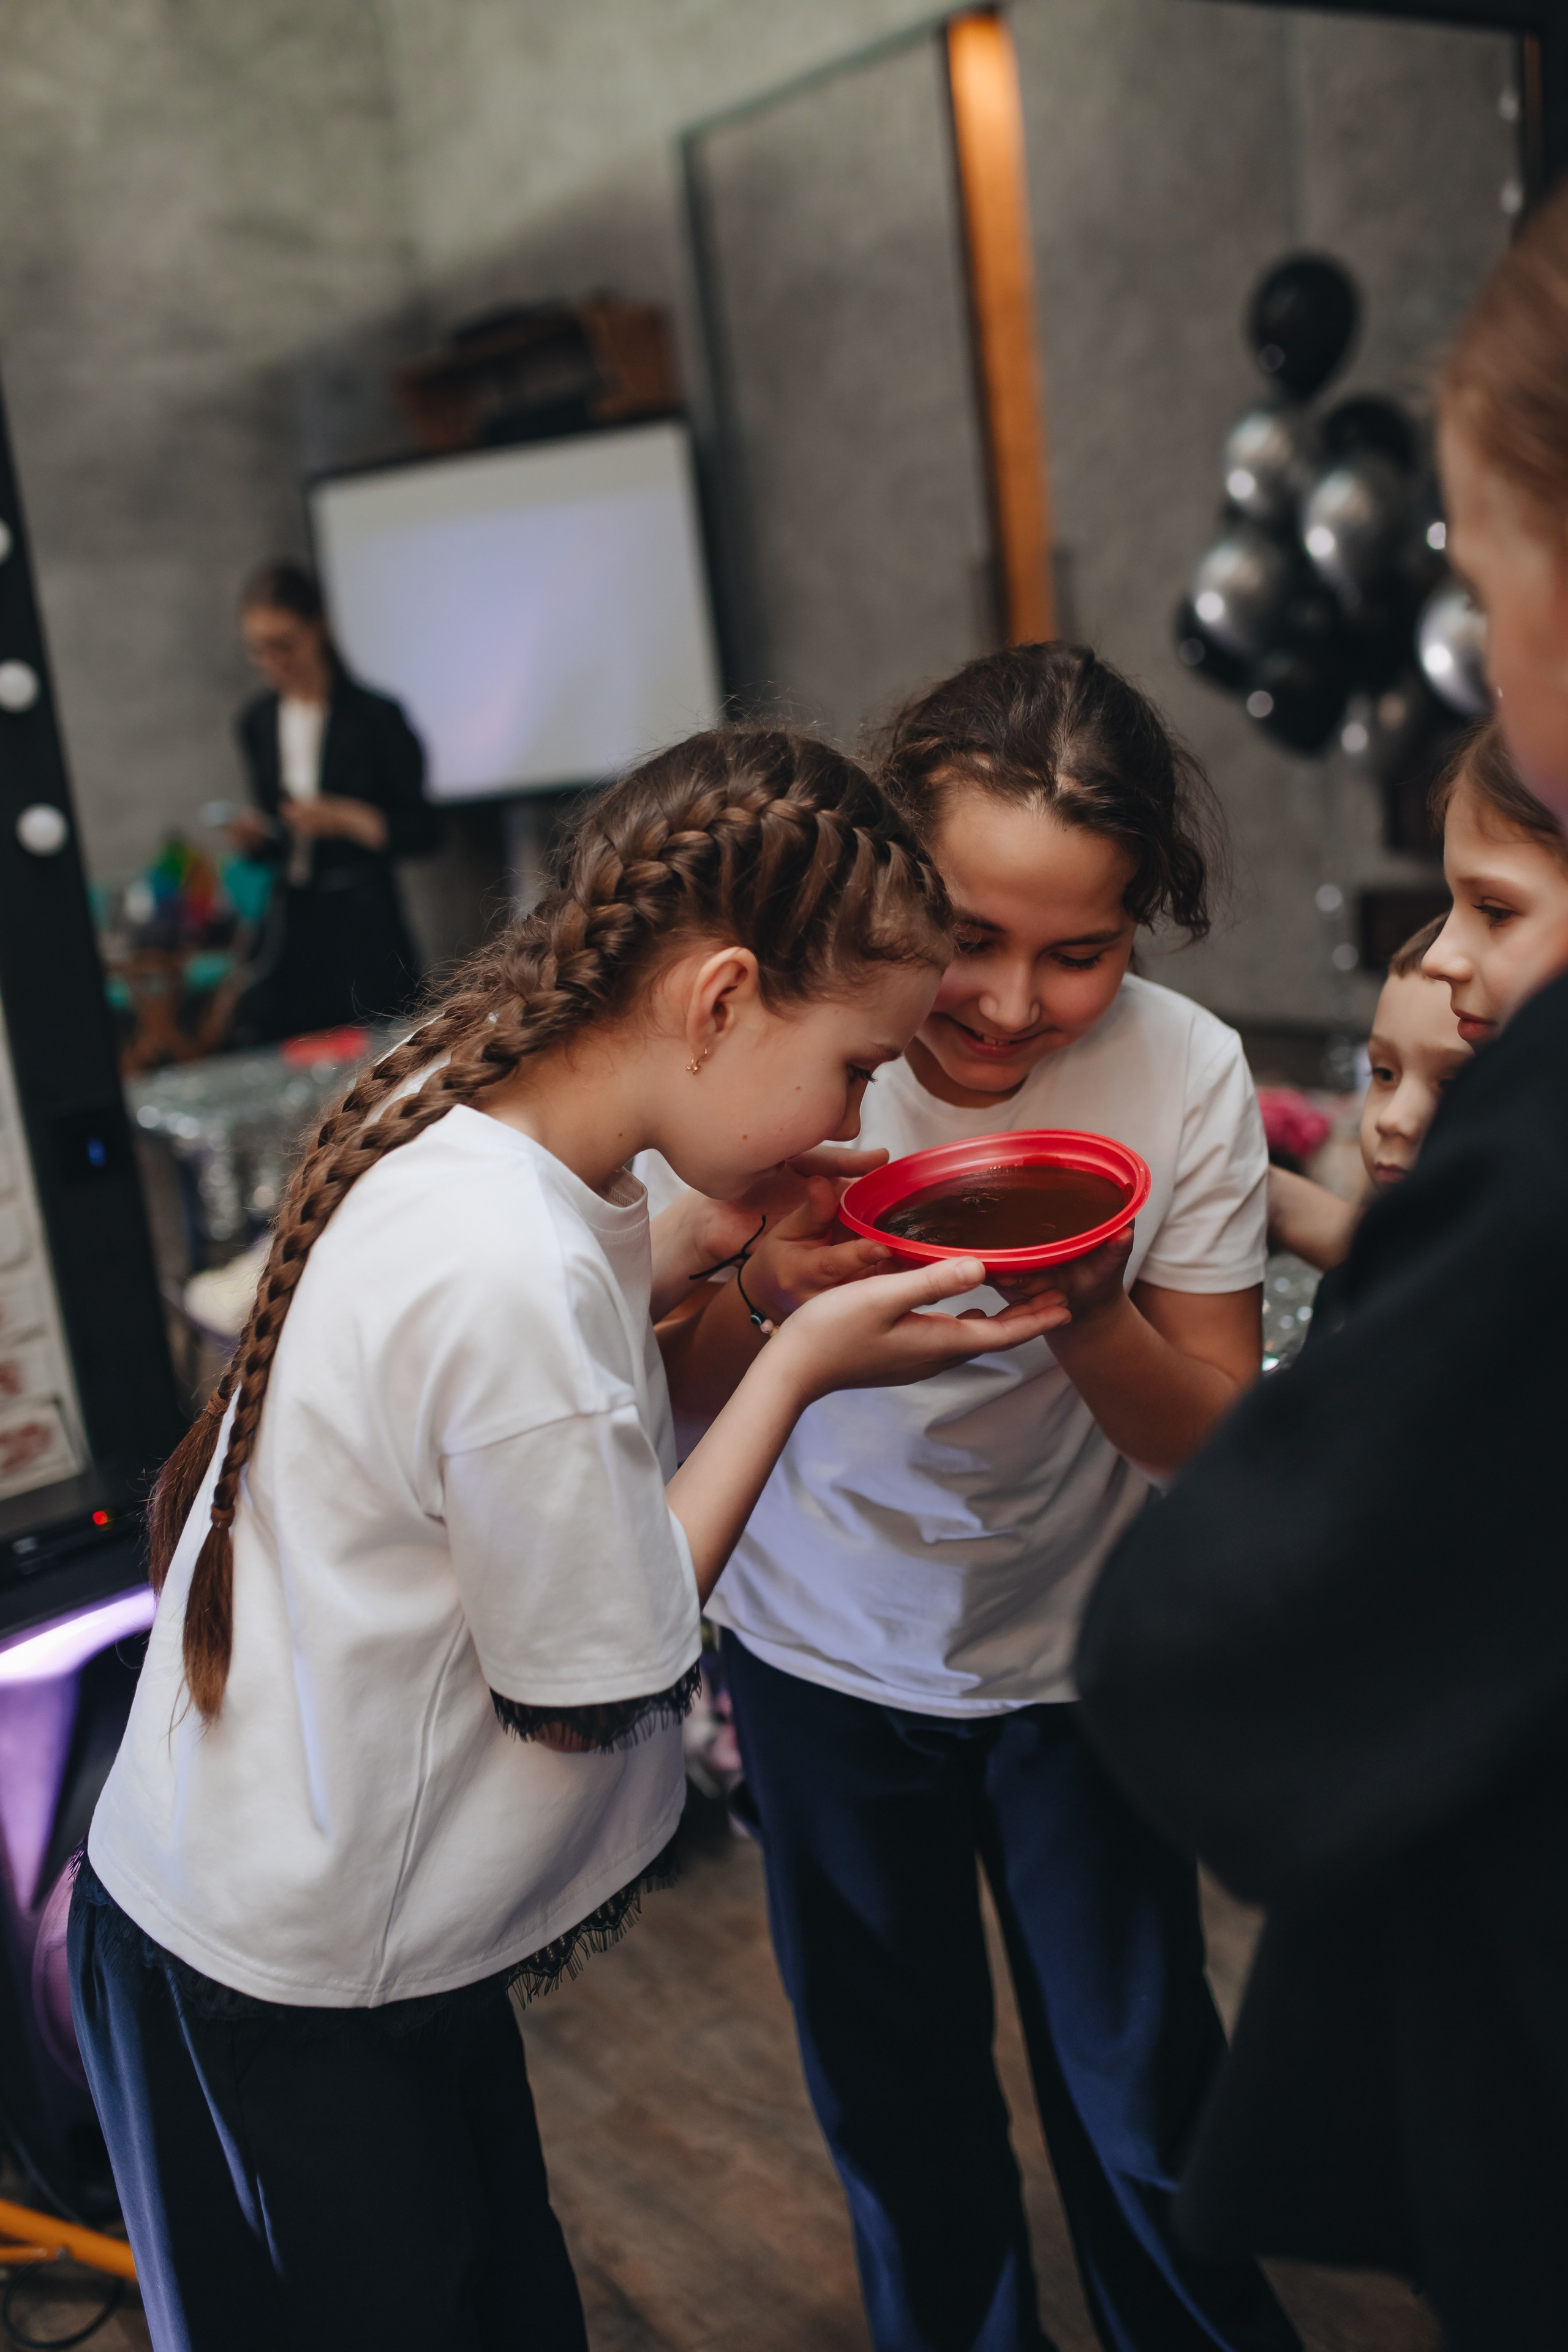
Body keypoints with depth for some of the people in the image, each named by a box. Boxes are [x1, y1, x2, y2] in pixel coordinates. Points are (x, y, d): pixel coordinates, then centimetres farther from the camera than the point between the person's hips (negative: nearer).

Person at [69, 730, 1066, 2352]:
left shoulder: (454, 1113, -7)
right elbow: (591, 1696, -21)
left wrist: (704, 1233, -3)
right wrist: (801, 1363, -16)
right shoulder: (509, 1274, -34)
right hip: (287, 2008, -8)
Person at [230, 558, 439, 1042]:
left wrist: (346, 819, -19)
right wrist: (255, 835, -1)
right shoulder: (256, 723, 12)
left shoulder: (374, 716, -5)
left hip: (365, 925, -5)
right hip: (291, 921, 5)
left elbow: (424, 832, -5)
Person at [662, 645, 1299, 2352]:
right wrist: (770, 1297, -34)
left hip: (1082, 1654, 0)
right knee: (894, 2101, 18)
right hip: (823, 1652, 1)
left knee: (1141, 2103, 11)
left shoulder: (1187, 1074, -20)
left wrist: (1089, 1313, -34)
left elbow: (1217, 1447, -13)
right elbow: (680, 1395, -12)